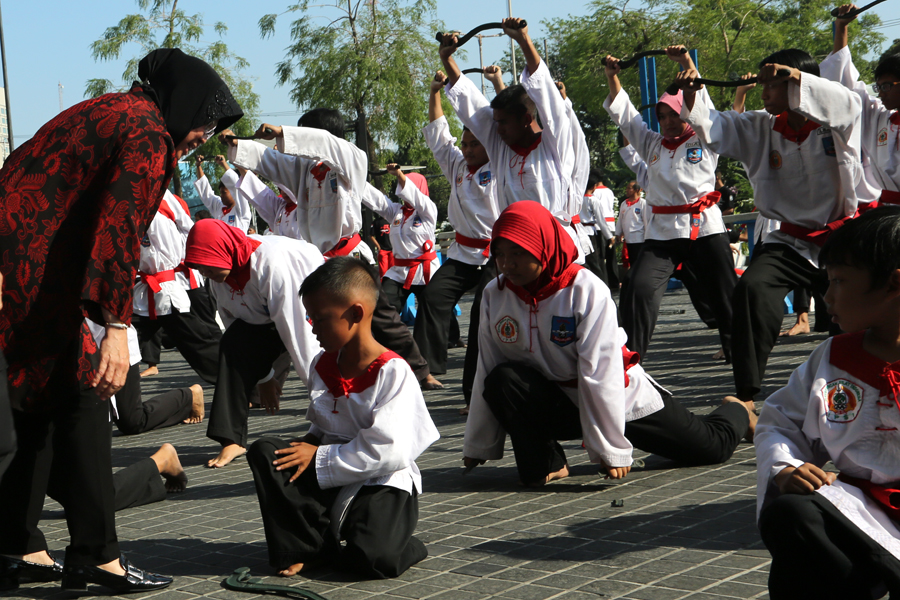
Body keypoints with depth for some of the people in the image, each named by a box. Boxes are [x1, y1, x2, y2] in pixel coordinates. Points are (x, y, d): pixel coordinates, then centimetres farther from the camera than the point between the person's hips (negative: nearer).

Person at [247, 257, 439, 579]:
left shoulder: (393, 372, -17)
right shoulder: (322, 367, 7)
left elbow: (390, 452, -23)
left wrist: (319, 458, -18)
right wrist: (310, 443, -4)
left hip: (384, 484, -7)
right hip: (327, 480, 7)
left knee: (374, 558, -32)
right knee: (264, 451, -15)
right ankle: (303, 547, -11)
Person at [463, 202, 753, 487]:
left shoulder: (587, 290, -23)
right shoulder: (494, 295, -9)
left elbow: (600, 372, -24)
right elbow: (487, 370, -3)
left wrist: (611, 450, -24)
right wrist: (477, 447, 0)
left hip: (625, 399, -3)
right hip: (560, 404, 3)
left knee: (711, 449, 1)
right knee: (501, 381, -27)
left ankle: (736, 412, 37)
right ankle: (547, 464, -11)